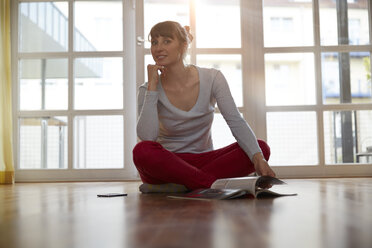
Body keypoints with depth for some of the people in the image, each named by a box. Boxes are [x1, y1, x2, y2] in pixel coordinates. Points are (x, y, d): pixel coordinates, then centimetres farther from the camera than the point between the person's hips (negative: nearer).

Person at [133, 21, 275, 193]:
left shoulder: (212, 79, -4)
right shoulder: (149, 89, -6)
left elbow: (236, 122, -14)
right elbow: (147, 137, -22)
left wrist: (258, 158, -30)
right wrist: (152, 86, -20)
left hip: (205, 160, 2)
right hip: (167, 164, -1)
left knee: (263, 148, -20)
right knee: (142, 151, -35)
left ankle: (181, 185, -25)